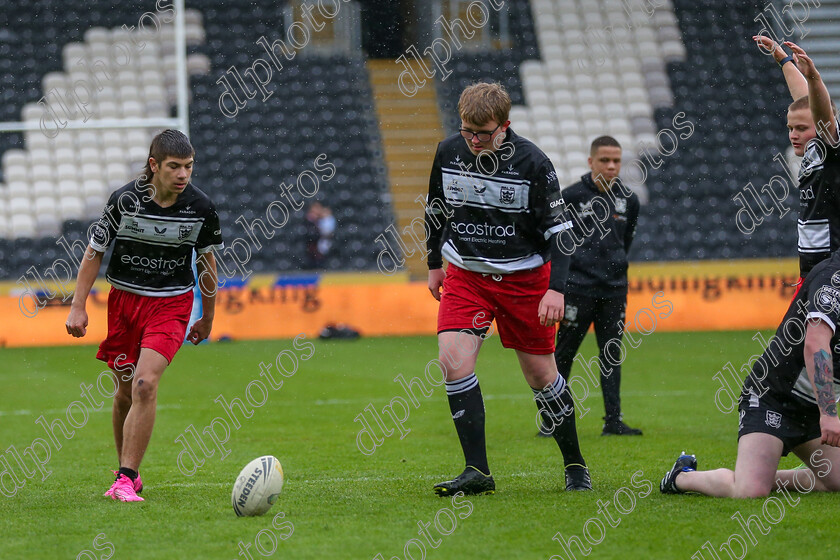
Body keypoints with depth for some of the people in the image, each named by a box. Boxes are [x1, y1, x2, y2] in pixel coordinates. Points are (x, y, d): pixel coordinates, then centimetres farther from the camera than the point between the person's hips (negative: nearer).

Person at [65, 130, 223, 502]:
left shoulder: (200, 207, -9)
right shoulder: (125, 199, -13)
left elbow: (206, 261, 7)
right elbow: (95, 251, -1)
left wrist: (207, 318, 15)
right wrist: (77, 306, -4)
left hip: (171, 305, -1)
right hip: (123, 300, 1)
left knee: (145, 384, -20)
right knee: (125, 391, 9)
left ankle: (126, 479, -18)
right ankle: (127, 473, 30)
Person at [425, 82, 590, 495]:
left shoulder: (532, 163, -16)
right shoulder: (448, 152, -5)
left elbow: (557, 229, -11)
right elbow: (436, 210, 13)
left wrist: (556, 289, -21)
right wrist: (434, 264, 19)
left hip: (525, 277, -2)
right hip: (466, 275, 3)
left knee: (540, 374, 4)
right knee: (453, 360, -18)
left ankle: (575, 464, 25)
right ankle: (477, 472, -15)